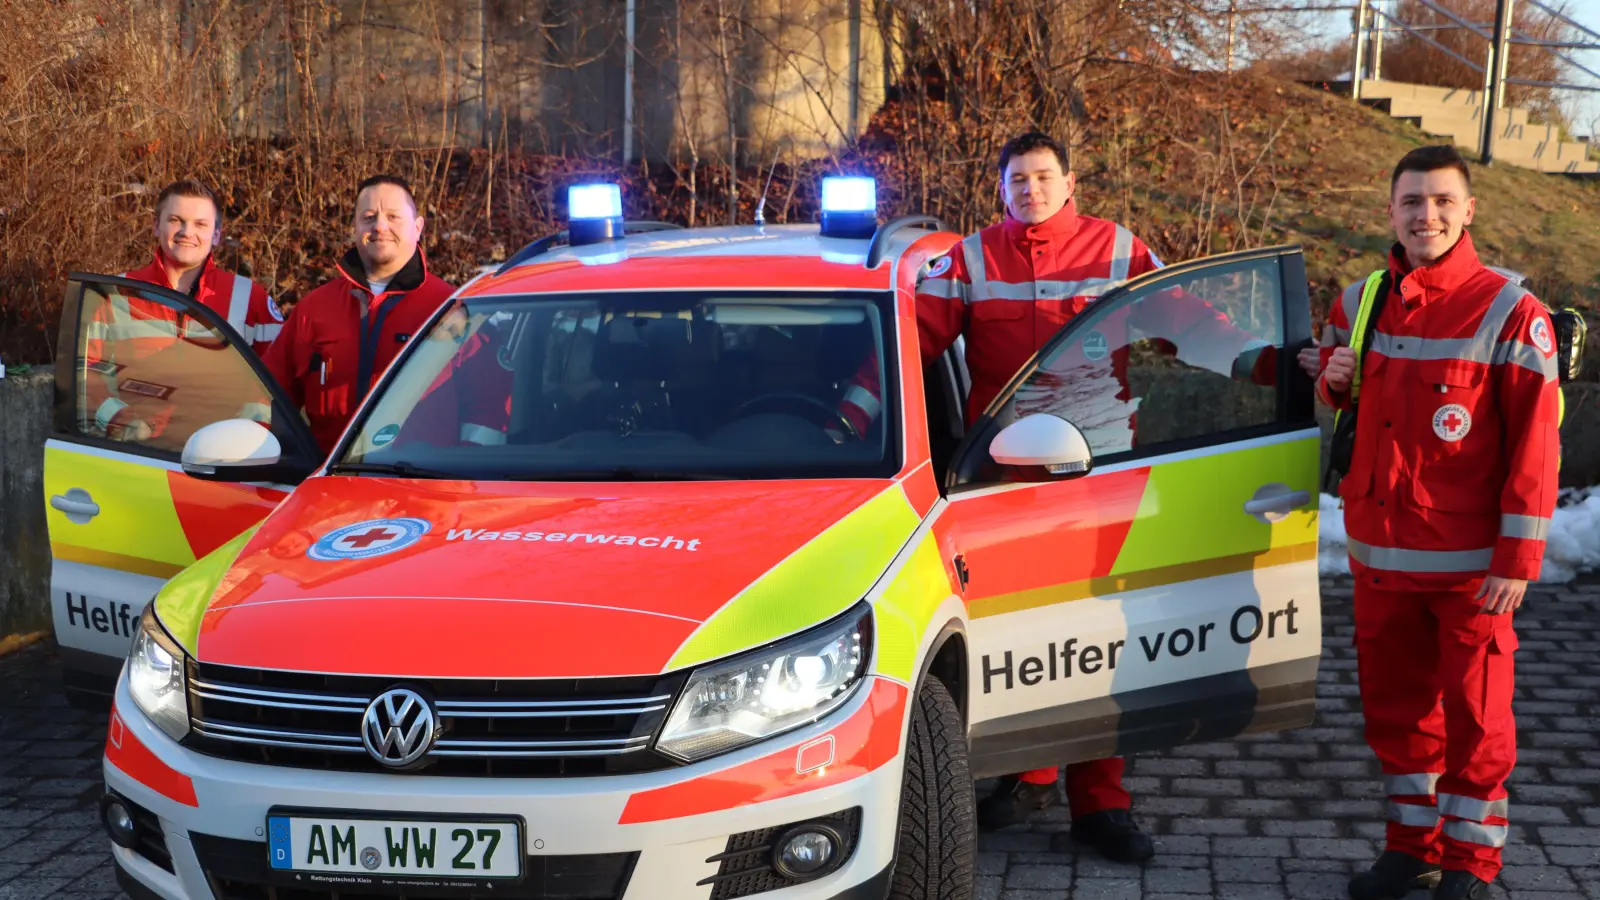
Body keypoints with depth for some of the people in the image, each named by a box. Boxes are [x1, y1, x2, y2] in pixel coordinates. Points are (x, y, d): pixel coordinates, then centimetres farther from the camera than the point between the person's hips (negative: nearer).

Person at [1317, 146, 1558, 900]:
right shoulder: (1358, 305, 8)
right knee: (1394, 705, 14)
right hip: (1379, 553, 5)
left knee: (1475, 715, 3)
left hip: (1467, 565, -5)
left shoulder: (1509, 313, -10)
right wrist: (1335, 385, -2)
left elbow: (1534, 444, -12)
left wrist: (1518, 559, -15)